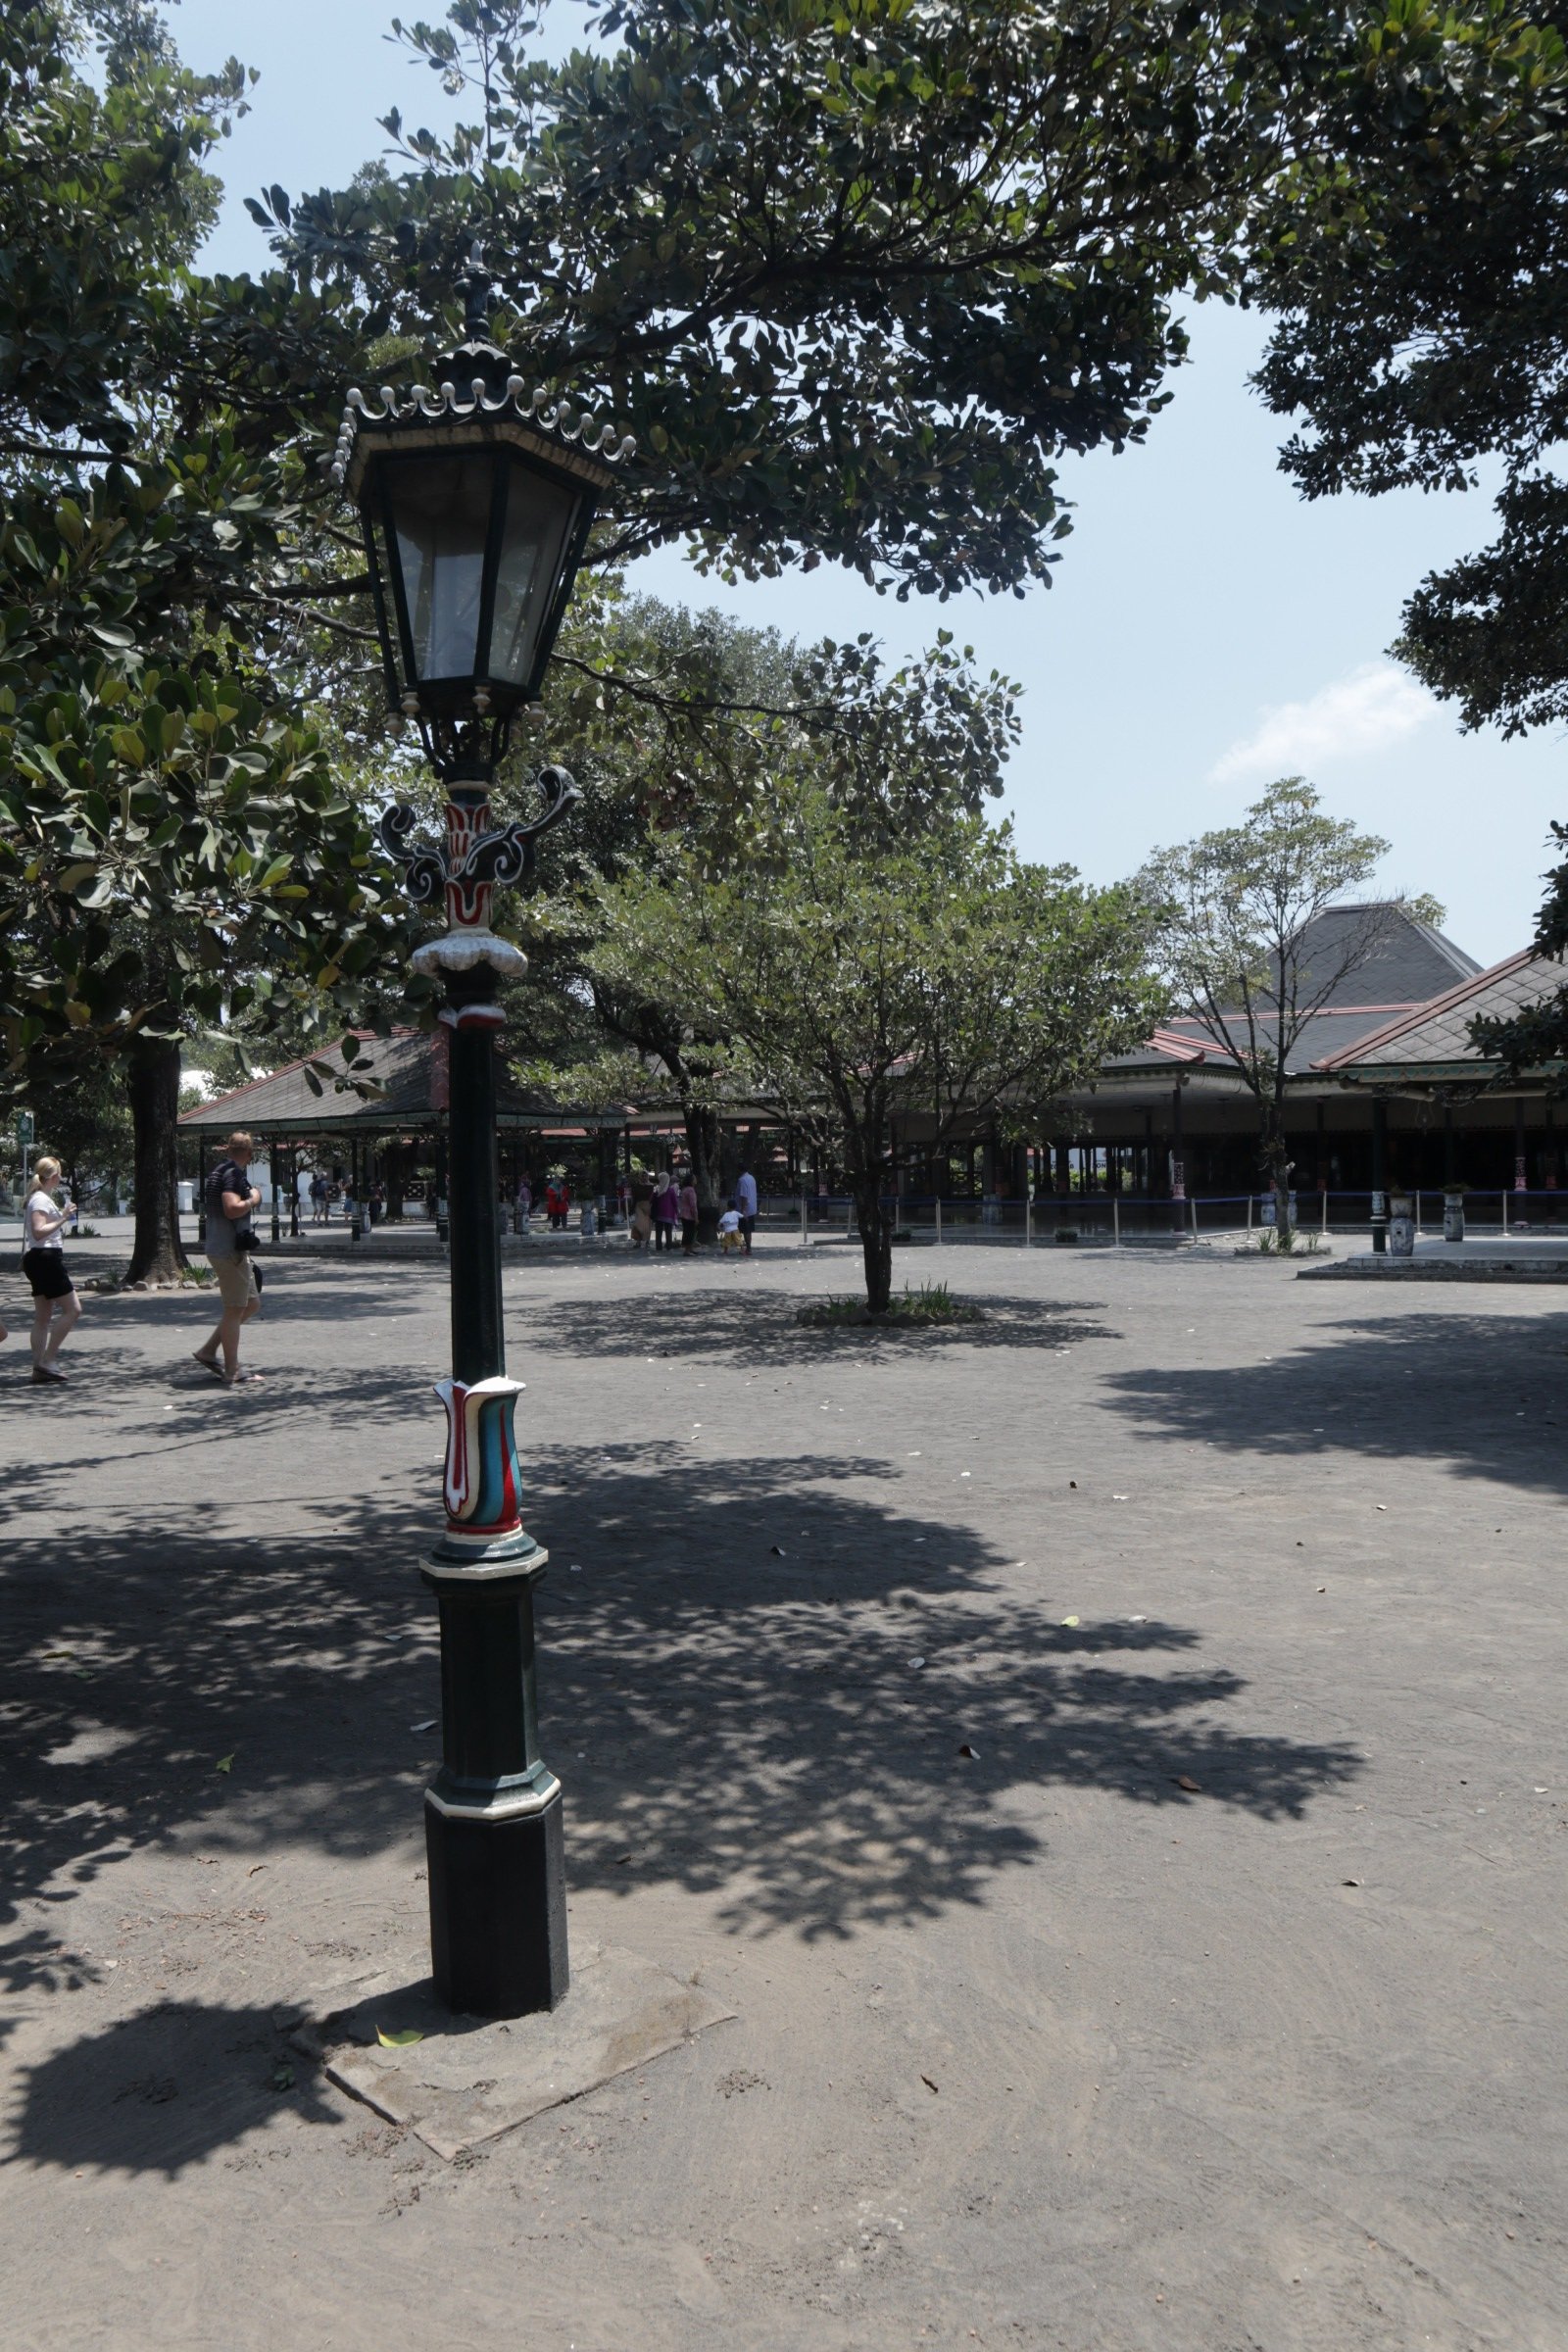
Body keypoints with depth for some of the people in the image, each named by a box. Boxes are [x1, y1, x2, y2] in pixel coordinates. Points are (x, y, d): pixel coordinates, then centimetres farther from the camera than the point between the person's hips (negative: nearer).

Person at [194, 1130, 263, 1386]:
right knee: (235, 1310, -3)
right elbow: (232, 1208, -28)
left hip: (223, 1248, 10)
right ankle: (232, 1373, 3)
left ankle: (208, 1351, 18)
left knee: (252, 1303, 16)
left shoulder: (220, 1171, 16)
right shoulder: (233, 1174, -15)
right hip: (230, 1250, -10)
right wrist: (253, 1200, -12)